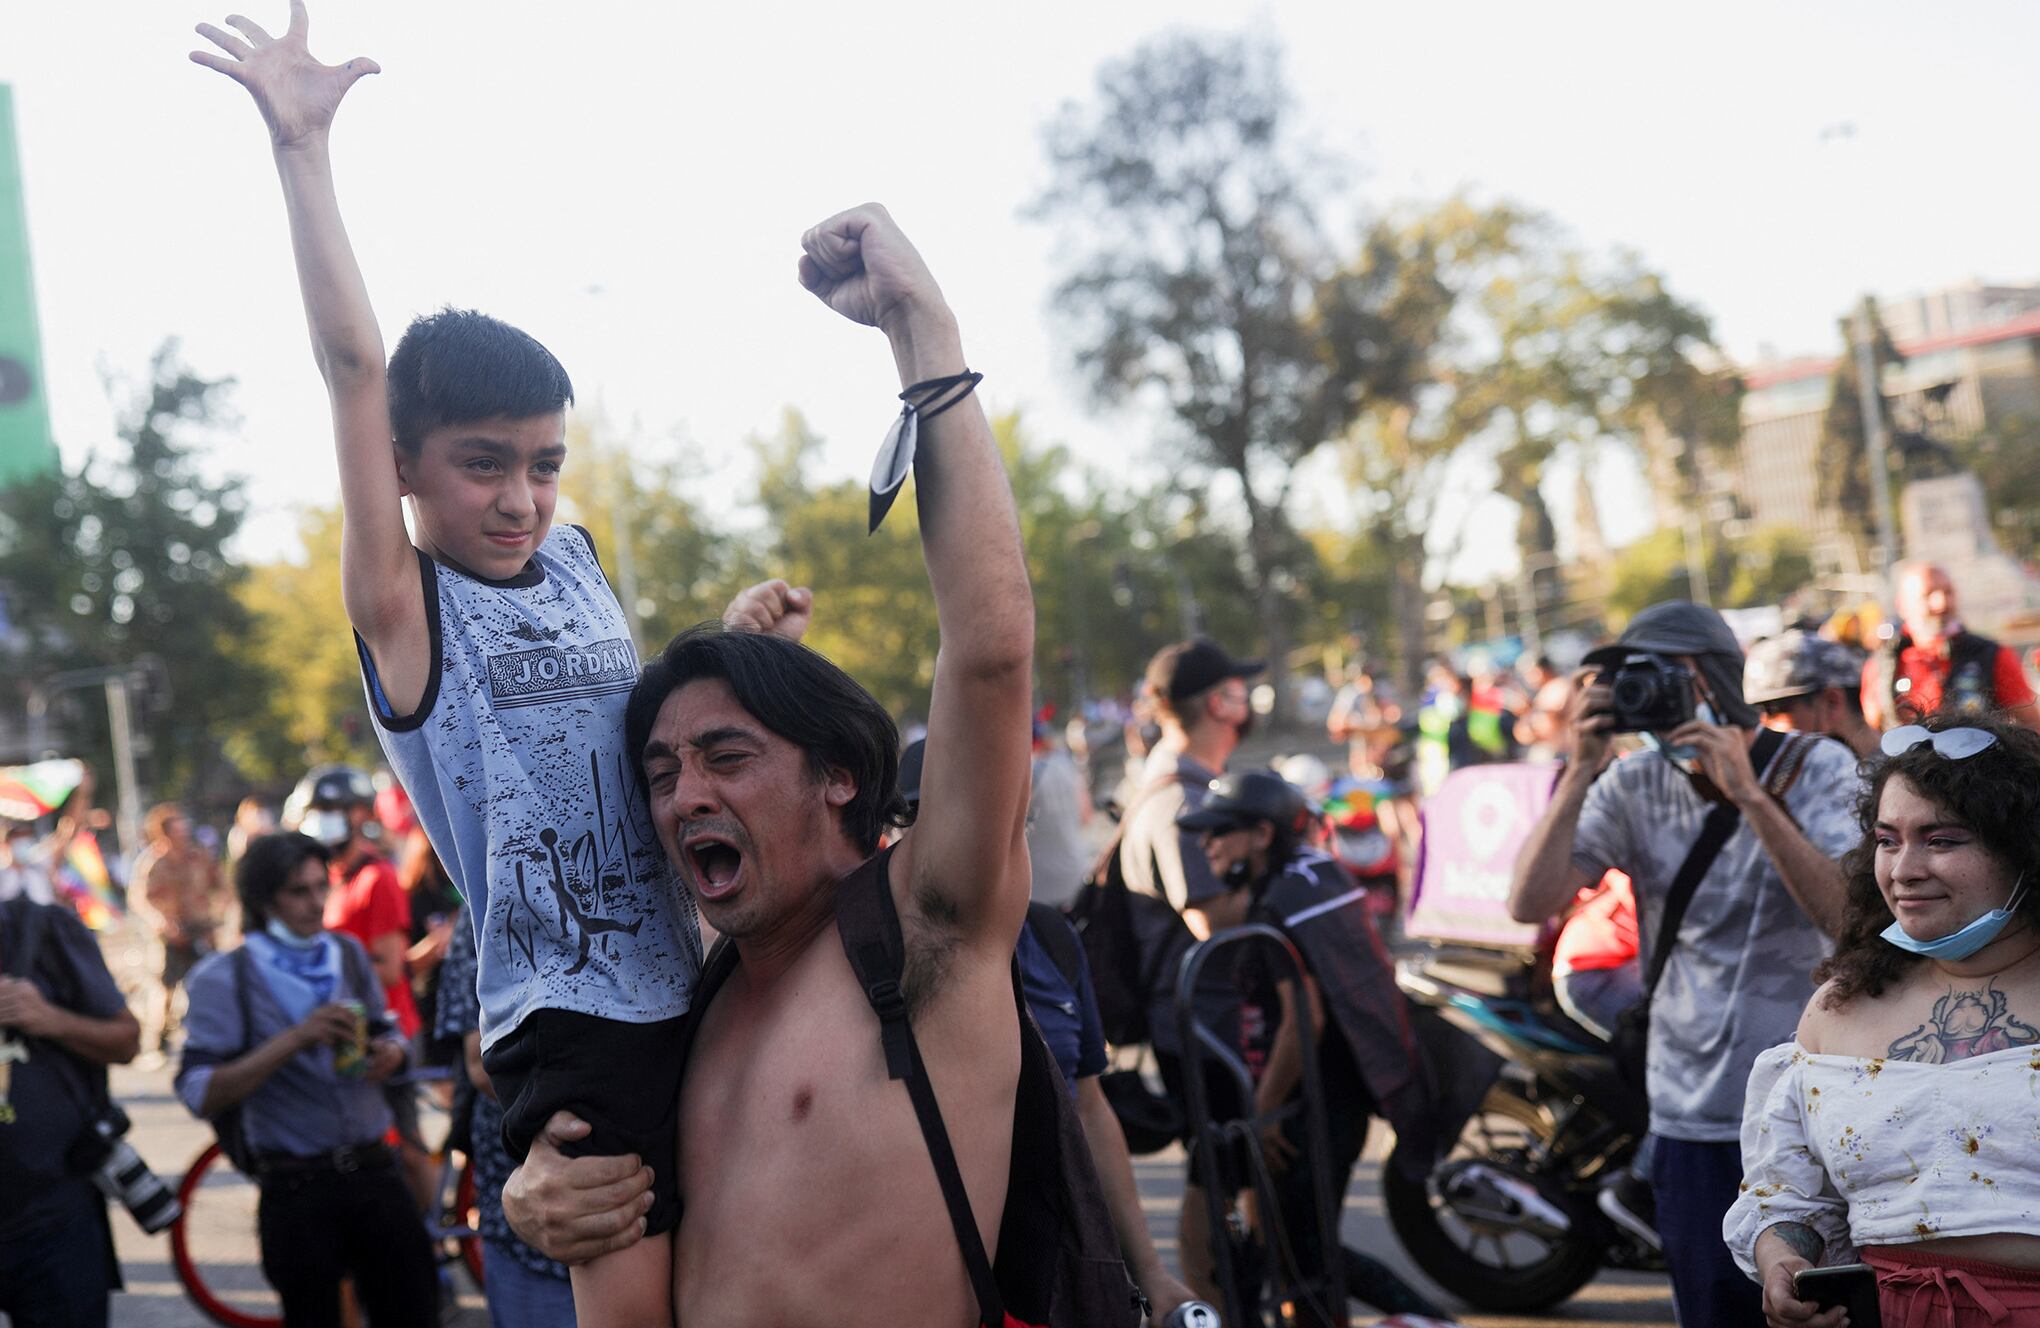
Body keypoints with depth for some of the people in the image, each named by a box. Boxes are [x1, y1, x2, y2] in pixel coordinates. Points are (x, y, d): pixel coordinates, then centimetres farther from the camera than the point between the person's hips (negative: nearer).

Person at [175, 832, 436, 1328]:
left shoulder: (348, 953, 8)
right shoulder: (224, 977, -5)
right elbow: (200, 1095, -14)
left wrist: (390, 1053, -3)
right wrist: (295, 1039, -23)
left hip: (374, 1175, 3)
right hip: (297, 1190, -3)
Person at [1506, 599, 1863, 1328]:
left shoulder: (1818, 770, -5)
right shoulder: (1634, 787, 2)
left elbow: (1852, 916, -21)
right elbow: (1529, 901, -8)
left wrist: (1748, 794, -25)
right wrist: (1581, 771, -15)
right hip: (1690, 1122, 3)